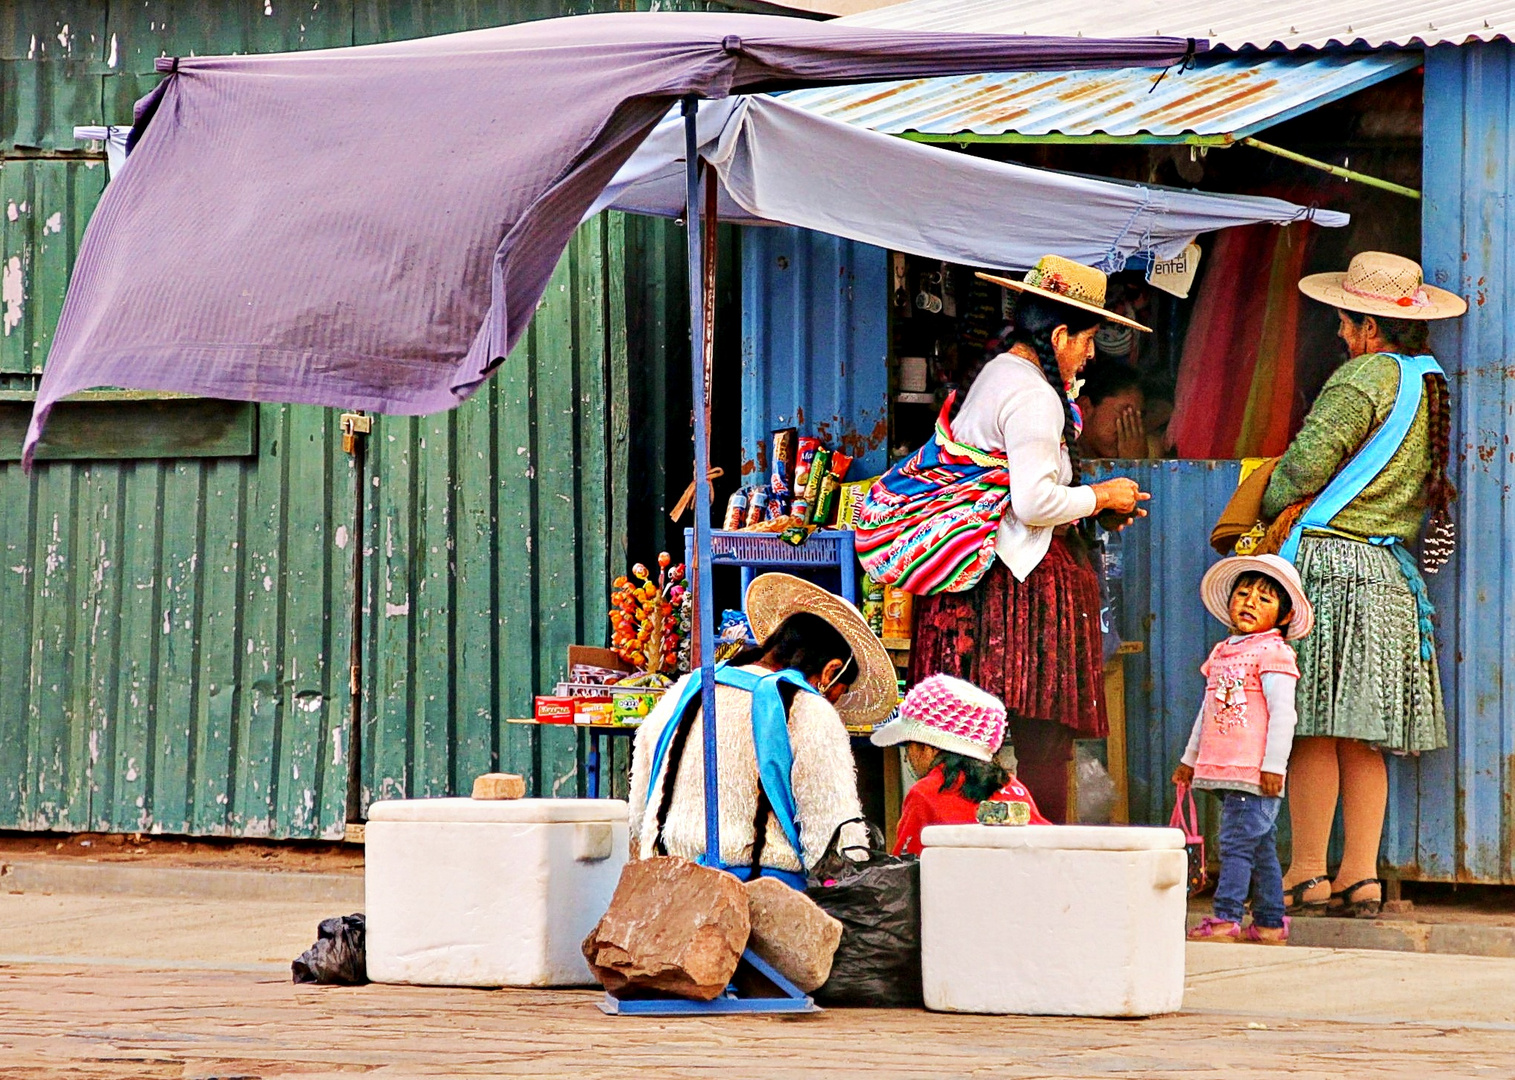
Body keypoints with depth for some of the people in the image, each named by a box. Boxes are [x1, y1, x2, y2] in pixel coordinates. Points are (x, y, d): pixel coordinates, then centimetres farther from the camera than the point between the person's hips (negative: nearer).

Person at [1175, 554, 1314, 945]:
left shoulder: (1274, 654, -6)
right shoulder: (1221, 653, 18)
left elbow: (1282, 713, -12)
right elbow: (1207, 711, 26)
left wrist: (1274, 765, -17)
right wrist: (1190, 758, 27)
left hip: (1255, 772, -8)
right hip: (1224, 769, 8)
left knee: (1238, 843, -11)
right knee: (1258, 847, 11)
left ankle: (1226, 919, -14)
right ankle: (1270, 923, 13)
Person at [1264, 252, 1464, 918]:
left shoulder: (1365, 377, -10)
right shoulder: (1431, 385, 15)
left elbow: (1311, 457, -16)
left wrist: (1274, 506, 5)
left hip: (1329, 558, -8)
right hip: (1392, 572, 8)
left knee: (1317, 729, -6)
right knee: (1363, 738, 9)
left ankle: (1306, 875, -6)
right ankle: (1360, 877, 6)